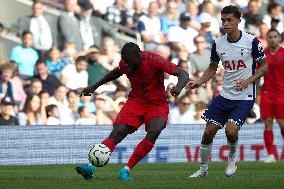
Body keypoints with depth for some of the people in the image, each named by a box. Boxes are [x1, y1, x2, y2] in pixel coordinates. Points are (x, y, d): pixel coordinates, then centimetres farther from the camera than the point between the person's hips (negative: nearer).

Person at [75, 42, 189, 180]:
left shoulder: (154, 61, -21)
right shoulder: (125, 65, -8)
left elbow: (183, 75, -20)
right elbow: (116, 73, 19)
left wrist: (178, 87, -42)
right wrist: (95, 86, 21)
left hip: (157, 104, -3)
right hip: (135, 101, 3)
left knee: (154, 132, -30)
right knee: (117, 133, -19)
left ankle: (126, 170, -26)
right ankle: (90, 167, -28)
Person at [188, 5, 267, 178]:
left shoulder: (251, 41, -12)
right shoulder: (218, 44, 0)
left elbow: (264, 66, -3)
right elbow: (213, 68, 15)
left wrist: (248, 81, -17)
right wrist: (200, 82, -2)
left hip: (245, 96, -5)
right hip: (225, 95, 5)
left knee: (231, 130, -22)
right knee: (209, 132, 1)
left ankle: (233, 157, 10)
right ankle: (203, 169, 19)